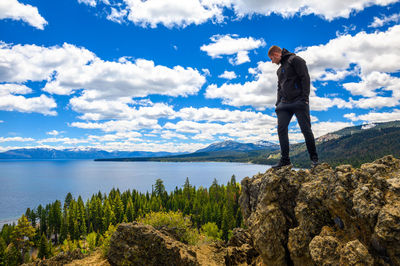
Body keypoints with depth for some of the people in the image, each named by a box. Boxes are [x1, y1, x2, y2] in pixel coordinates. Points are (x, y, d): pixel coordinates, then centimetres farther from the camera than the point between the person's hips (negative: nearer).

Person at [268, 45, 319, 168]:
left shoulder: (294, 59, 0)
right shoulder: (280, 69, 25)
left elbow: (305, 78, -9)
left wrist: (305, 98, -18)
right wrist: (278, 103, 13)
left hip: (298, 102, -7)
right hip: (284, 104, 7)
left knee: (306, 129, -6)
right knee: (281, 129, -3)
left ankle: (314, 158, 7)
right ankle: (285, 159, 1)